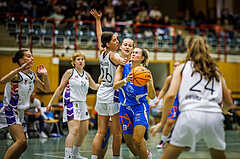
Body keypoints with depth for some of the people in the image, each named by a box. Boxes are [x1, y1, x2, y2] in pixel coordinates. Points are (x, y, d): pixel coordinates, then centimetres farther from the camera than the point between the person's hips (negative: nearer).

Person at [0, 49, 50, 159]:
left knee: (23, 146, 8)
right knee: (21, 141, -25)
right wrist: (19, 70, -45)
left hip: (20, 112, 9)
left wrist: (45, 75, 1)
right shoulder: (17, 74, -15)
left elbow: (46, 89, 18)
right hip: (10, 111, -9)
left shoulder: (32, 75, 9)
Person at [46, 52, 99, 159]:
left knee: (84, 131, 12)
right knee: (74, 130, -20)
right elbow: (60, 88, 0)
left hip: (82, 104, 7)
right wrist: (51, 103, -2)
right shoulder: (70, 72, -2)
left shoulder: (86, 75, 14)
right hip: (71, 103, -7)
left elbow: (95, 87, 29)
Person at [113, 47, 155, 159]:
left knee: (137, 140, -19)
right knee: (129, 143, 7)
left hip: (140, 107, -3)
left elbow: (152, 96, -9)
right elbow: (115, 86, -11)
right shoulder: (123, 68, -1)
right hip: (125, 108, 3)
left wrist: (150, 82, -26)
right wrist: (125, 80, -29)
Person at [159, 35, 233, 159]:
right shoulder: (215, 71, 23)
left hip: (190, 115, -3)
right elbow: (228, 102, 26)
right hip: (214, 117, 3)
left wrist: (162, 121, 9)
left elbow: (170, 95, 1)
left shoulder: (182, 67, 15)